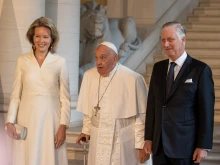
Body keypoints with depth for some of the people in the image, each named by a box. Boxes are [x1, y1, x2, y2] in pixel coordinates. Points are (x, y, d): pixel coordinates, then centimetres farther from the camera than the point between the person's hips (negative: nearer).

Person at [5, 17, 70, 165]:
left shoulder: (60, 62, 0)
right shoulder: (22, 61, 3)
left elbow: (65, 98, 0)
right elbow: (16, 94, 5)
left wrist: (63, 126, -7)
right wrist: (10, 121, -3)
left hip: (50, 119, -1)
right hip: (27, 119, 1)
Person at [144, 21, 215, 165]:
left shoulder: (200, 70, -7)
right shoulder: (158, 68, 9)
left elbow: (207, 111, -8)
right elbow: (152, 105, 11)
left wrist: (203, 146, -11)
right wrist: (149, 138, 8)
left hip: (185, 145, -5)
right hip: (159, 144, 5)